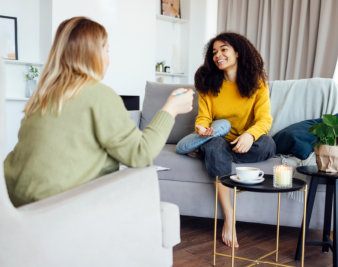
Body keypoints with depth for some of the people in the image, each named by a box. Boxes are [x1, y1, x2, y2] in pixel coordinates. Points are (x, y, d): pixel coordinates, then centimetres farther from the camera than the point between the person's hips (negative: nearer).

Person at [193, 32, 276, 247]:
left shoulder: (256, 82, -2)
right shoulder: (208, 83, 4)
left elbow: (265, 118, -10)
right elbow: (203, 116, -2)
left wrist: (250, 135, -33)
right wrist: (202, 127, -28)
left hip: (245, 143, 0)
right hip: (219, 141, 0)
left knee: (267, 144, -33)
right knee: (215, 145, -36)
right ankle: (229, 217, -35)